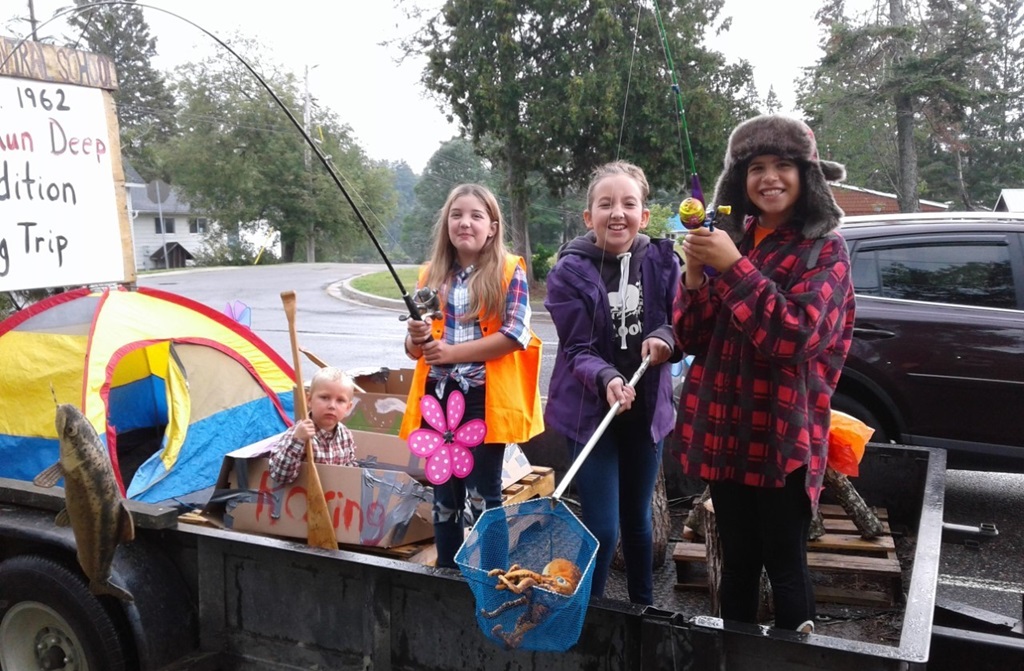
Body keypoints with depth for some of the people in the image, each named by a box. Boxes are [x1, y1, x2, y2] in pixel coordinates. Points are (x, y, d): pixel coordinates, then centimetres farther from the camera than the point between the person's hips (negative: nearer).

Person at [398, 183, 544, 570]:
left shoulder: (509, 272, -3)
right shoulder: (432, 275, 9)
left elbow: (514, 335, -13)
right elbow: (414, 350, 11)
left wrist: (451, 352, -14)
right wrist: (417, 339, -14)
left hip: (486, 398, -4)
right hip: (439, 396, 4)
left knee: (482, 495, 2)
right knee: (444, 494, 13)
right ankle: (446, 571, 26)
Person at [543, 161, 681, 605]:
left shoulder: (663, 262, -6)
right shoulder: (569, 272, -13)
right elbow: (578, 351, -15)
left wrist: (665, 339, -22)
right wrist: (607, 379, -34)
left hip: (646, 408, 3)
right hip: (590, 410, -3)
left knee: (637, 519, 19)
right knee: (600, 528, -4)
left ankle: (645, 609, 40)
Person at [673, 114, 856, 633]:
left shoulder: (824, 249, -5)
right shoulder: (730, 239, 7)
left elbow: (793, 336, -19)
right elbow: (693, 339, 5)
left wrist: (733, 266, -22)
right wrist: (695, 274, -12)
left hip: (782, 432, -4)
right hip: (723, 427, 5)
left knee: (784, 562, 3)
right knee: (736, 561, 15)